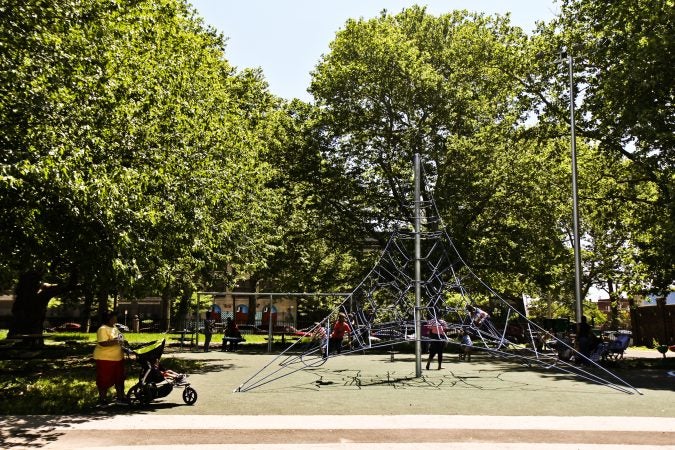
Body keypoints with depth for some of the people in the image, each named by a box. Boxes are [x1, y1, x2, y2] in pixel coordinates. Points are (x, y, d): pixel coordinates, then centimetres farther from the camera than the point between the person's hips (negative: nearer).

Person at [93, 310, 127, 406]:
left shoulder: (115, 328, 13)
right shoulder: (103, 329, -16)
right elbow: (103, 343, -27)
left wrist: (123, 343, 10)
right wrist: (115, 342, -30)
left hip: (118, 358, 9)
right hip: (105, 359, -9)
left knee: (119, 378, 14)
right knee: (104, 380, 1)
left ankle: (120, 397, 25)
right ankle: (102, 399, 14)